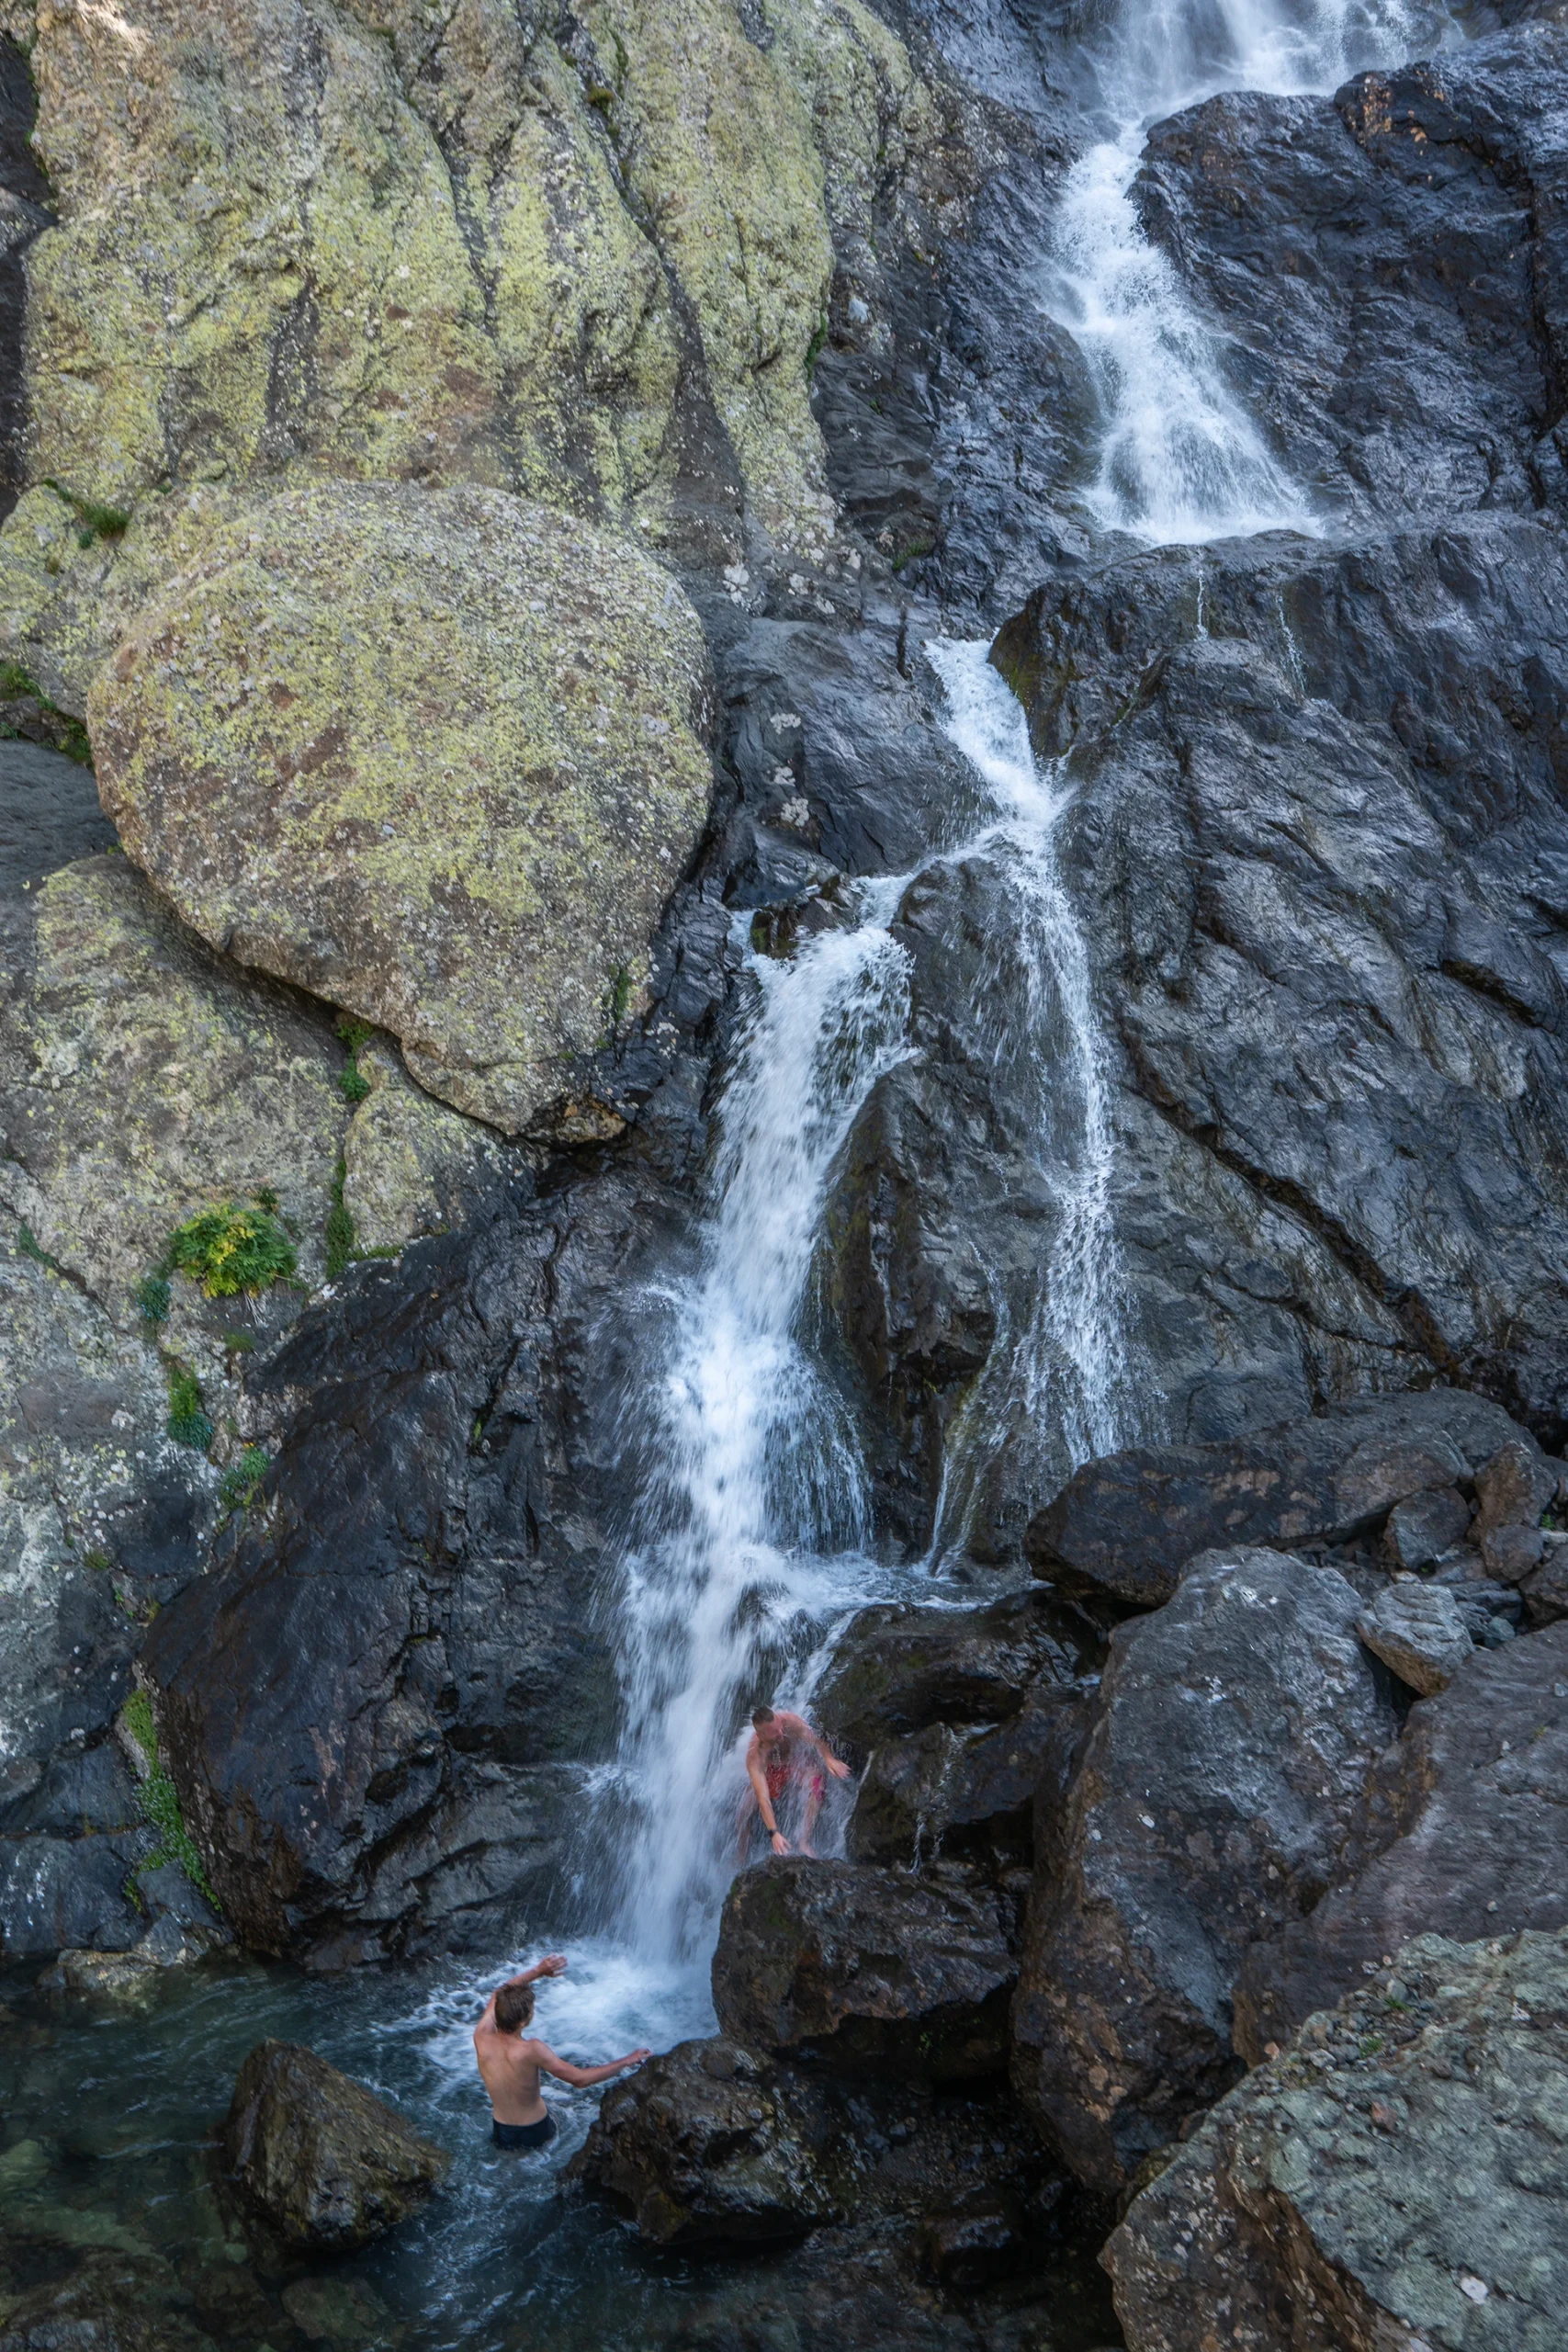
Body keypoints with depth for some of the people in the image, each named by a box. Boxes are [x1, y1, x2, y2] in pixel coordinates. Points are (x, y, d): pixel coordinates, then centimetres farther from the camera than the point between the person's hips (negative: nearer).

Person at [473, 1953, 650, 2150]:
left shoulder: (482, 2038, -19)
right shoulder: (532, 2051, -31)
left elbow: (498, 1996, 0)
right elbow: (580, 2079, -26)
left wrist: (538, 1971, -2)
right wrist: (625, 2061, -17)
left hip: (501, 2135, 1)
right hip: (535, 2135, -1)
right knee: (554, 2118, 32)